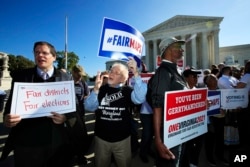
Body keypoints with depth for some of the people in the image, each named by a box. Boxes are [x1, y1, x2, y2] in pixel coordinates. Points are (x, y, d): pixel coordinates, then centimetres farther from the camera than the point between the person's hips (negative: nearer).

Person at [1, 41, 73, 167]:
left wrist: (66, 117, -18)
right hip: (26, 143, 0)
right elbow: (11, 103, 2)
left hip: (56, 142, 0)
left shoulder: (64, 77, 0)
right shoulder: (20, 76, 1)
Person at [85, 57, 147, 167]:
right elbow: (89, 107, -12)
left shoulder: (127, 90, -8)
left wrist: (135, 73, -33)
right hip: (101, 138, 2)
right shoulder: (101, 89, -3)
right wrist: (96, 89, -27)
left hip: (122, 139, -1)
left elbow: (139, 99, -27)